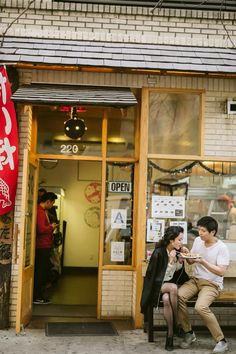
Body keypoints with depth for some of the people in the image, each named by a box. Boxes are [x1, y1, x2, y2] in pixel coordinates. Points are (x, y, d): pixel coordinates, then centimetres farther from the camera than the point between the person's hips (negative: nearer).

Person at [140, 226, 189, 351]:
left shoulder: (177, 251, -1)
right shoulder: (158, 253, -16)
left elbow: (178, 272, 8)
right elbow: (157, 277, -16)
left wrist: (181, 260, -11)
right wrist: (170, 261, -23)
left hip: (170, 284, 3)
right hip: (156, 286, -3)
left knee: (166, 299, -32)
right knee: (173, 287, -34)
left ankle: (170, 334, -19)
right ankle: (177, 325, -21)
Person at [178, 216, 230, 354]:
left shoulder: (222, 248, -13)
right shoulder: (197, 240, 5)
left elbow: (221, 272, -19)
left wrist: (203, 261, -25)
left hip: (212, 284, -5)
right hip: (195, 280, 6)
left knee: (201, 306, -34)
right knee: (178, 296, -25)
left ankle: (221, 341, -16)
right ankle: (189, 333, -7)